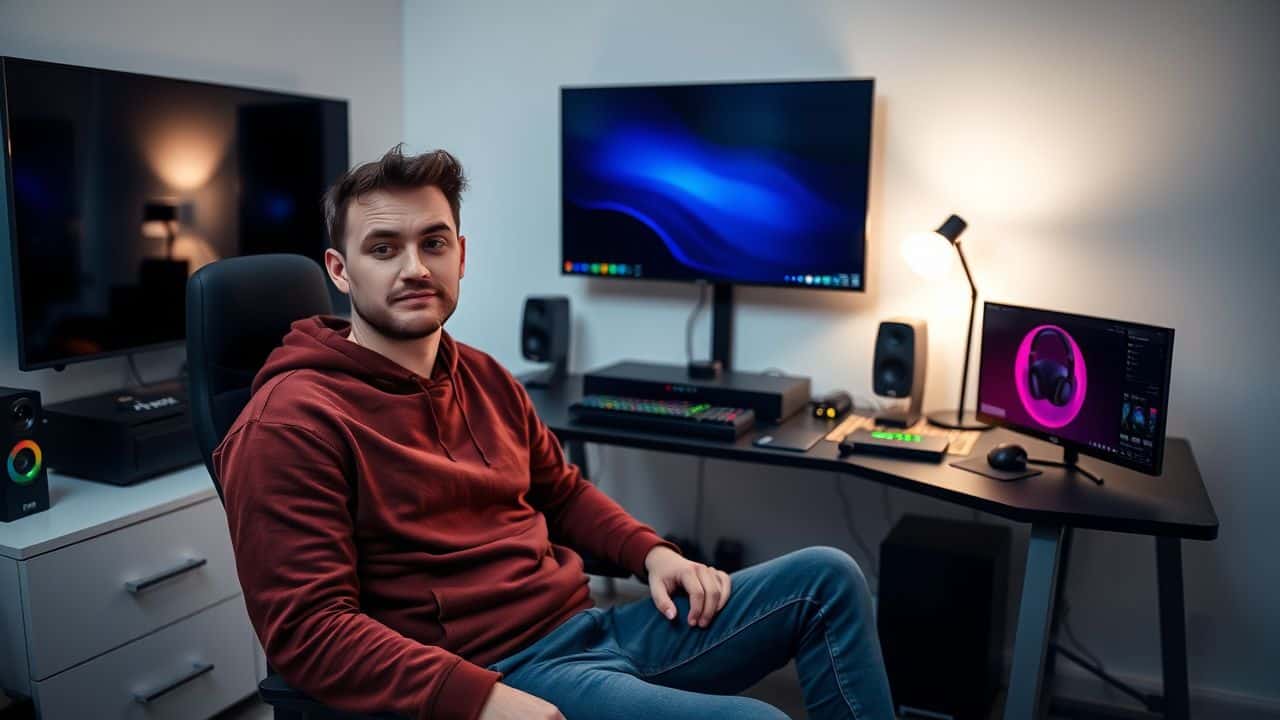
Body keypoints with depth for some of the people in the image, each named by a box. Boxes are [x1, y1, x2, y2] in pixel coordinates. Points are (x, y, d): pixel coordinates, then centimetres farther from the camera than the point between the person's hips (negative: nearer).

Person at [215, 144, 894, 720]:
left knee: (828, 578, 5)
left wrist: (653, 553, 5)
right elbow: (306, 627, -17)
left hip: (592, 625, 8)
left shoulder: (484, 377, 12)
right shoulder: (292, 421, -13)